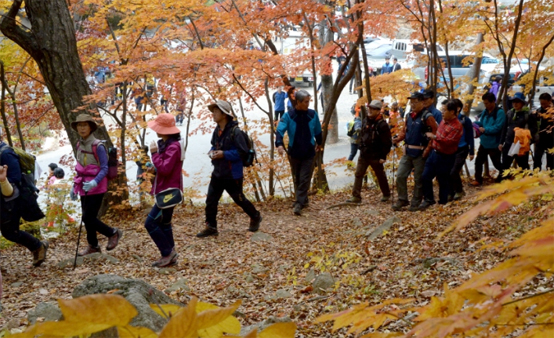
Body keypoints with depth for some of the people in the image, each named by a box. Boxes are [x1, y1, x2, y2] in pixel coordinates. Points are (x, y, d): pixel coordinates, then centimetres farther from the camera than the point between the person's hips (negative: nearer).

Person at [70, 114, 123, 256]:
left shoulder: (98, 146, -15)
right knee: (87, 218, 12)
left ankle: (113, 233, 12)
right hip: (84, 187, 7)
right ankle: (93, 246, 27)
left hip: (96, 187, -7)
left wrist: (94, 182, -33)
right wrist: (75, 186, 15)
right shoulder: (79, 145, 6)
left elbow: (104, 169, -17)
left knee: (88, 218, -7)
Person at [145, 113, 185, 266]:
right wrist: (154, 168, 4)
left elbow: (165, 169, -27)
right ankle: (170, 255, 23)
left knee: (151, 223, -10)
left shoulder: (173, 146, -20)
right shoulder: (166, 144, 11)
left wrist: (154, 153, -20)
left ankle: (168, 253, -2)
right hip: (165, 190, 11)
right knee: (163, 223, 16)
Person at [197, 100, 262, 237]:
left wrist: (224, 154, -25)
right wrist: (212, 152, -3)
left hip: (232, 175, -7)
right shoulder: (217, 131, 4)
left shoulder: (235, 132, -20)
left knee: (239, 199, 11)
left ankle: (255, 217, 35)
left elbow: (242, 151, -22)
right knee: (210, 200, 3)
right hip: (217, 173, 7)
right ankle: (211, 227, 14)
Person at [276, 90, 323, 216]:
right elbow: (280, 130, -23)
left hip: (309, 153, 0)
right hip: (294, 153, 0)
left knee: (304, 179, -6)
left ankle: (299, 204, -6)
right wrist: (279, 144, -39)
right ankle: (303, 200, 32)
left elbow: (318, 131, 10)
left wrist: (318, 143, 22)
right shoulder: (289, 116, -12)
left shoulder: (313, 114, -6)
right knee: (297, 179, 14)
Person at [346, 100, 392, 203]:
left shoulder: (382, 124, -15)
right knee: (358, 174, -1)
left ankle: (386, 194, 29)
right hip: (364, 155, 6)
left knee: (381, 176, 10)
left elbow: (387, 143, -14)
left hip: (375, 156, -6)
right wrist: (361, 147, 14)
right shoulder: (366, 121, 7)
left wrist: (383, 156, -15)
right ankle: (356, 196, 1)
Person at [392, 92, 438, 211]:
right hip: (408, 152, 7)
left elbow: (435, 133, -14)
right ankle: (402, 200, 17)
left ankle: (415, 203, 15)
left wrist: (428, 149, -18)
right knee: (400, 176, 5)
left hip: (420, 153, -7)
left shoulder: (427, 116, -10)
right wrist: (398, 139, -5)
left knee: (418, 179, 4)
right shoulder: (409, 116, 12)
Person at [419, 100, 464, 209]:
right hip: (434, 153, 8)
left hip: (445, 158, -8)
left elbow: (448, 141, -29)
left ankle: (442, 203, 24)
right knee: (425, 177, 8)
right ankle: (428, 199, 23)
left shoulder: (457, 126, -21)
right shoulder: (444, 120, 6)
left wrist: (434, 137, -27)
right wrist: (432, 145, 18)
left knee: (443, 181, 7)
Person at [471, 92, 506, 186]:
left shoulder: (500, 112, -17)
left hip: (494, 144, -7)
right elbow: (481, 123, 16)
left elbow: (497, 127, -25)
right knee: (478, 161, 9)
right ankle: (478, 179, 20)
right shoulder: (485, 112, 6)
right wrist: (476, 123, -5)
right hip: (484, 142, 7)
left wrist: (485, 129, -21)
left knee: (497, 163, 9)